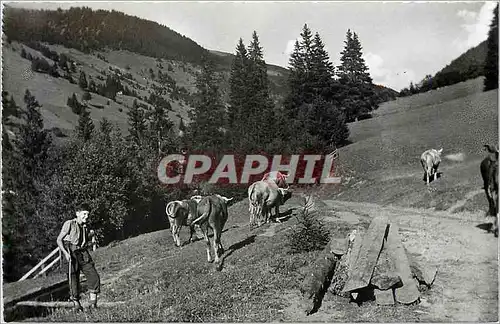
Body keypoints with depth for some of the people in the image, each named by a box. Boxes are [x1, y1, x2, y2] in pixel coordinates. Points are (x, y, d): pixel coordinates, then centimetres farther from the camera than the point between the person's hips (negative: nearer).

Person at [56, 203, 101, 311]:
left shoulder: (85, 226, 16)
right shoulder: (69, 224, -3)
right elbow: (59, 240, -5)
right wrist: (65, 252, -16)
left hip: (83, 253, 5)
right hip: (72, 254, -5)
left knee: (94, 276, -5)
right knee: (74, 279, -3)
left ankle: (93, 303, 2)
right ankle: (76, 304, 12)